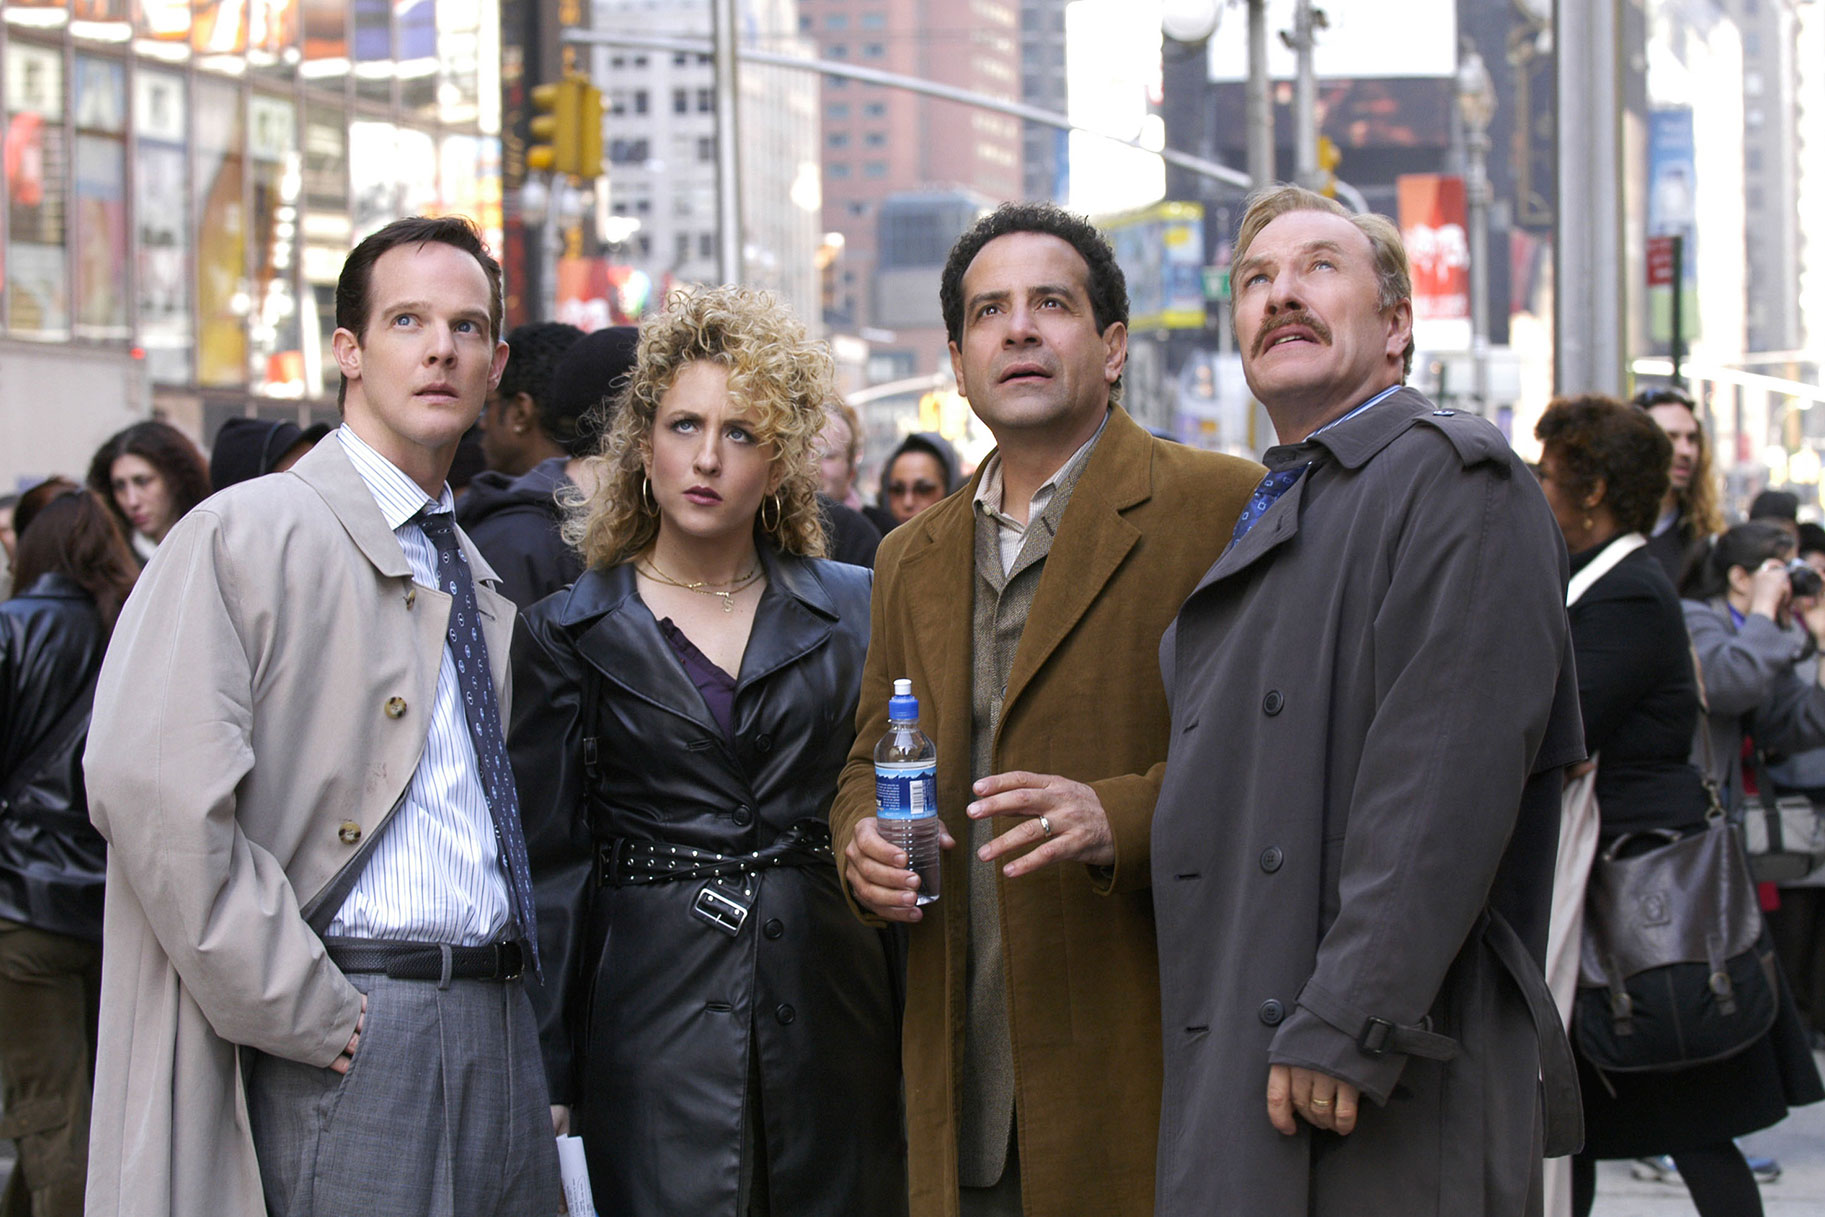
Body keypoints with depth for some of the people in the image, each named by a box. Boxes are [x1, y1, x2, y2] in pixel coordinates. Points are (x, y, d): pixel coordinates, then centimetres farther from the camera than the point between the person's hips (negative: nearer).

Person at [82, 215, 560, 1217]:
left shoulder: (476, 580, 19)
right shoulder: (244, 534, -6)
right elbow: (150, 786, -19)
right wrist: (298, 1011, -17)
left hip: (498, 1026, 7)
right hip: (343, 1039, -7)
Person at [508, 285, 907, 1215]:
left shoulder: (853, 609, 8)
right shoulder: (569, 634, 5)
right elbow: (552, 861, 3)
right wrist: (546, 1084, -1)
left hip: (829, 1020, 2)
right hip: (653, 1024, -1)